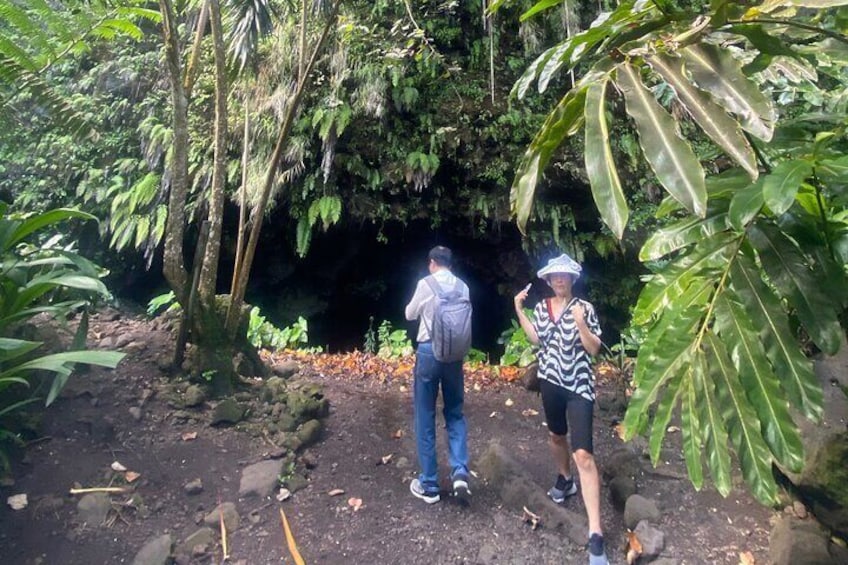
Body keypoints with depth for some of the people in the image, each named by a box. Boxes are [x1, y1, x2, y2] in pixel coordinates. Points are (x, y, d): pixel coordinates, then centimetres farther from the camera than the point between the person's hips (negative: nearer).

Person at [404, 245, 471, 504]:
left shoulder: (425, 283, -6)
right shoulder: (462, 286, 4)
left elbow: (410, 314, 7)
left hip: (429, 350, -3)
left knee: (425, 418, 7)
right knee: (455, 413, 17)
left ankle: (429, 484, 15)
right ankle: (460, 472, 2)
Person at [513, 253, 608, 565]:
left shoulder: (584, 307, -10)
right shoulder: (541, 307, 4)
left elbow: (594, 348, -12)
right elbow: (536, 339, -1)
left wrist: (580, 323, -28)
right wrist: (519, 310, -4)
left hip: (578, 385, -5)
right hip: (550, 380, 5)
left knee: (583, 454, -12)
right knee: (556, 435, 24)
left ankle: (596, 536, -9)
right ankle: (565, 480, 54)